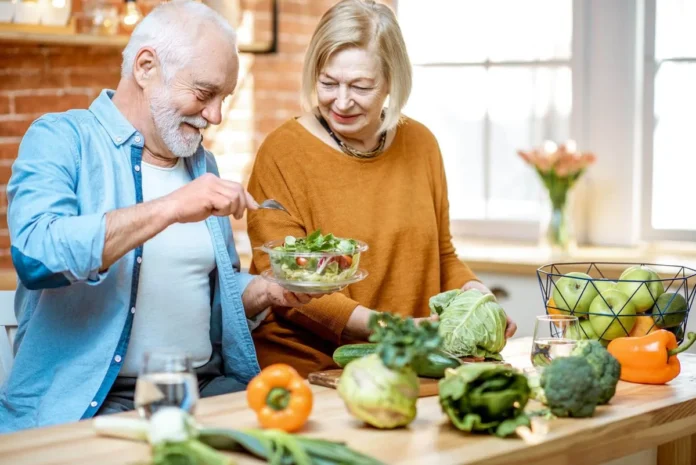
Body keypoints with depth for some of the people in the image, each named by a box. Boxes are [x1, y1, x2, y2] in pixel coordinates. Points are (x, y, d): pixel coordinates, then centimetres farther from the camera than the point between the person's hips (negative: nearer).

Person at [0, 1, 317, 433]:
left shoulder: (201, 163, 17)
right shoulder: (60, 139, -4)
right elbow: (35, 254, -23)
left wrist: (267, 290, 3)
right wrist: (169, 209, -27)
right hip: (93, 399, -6)